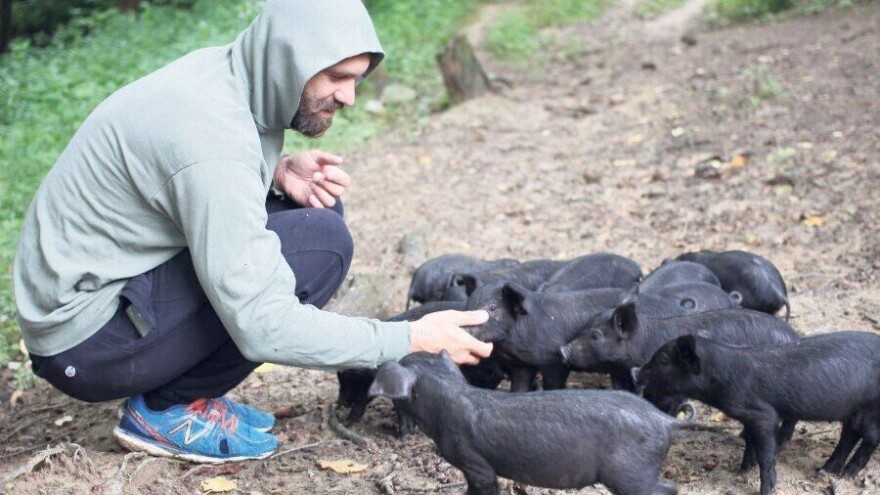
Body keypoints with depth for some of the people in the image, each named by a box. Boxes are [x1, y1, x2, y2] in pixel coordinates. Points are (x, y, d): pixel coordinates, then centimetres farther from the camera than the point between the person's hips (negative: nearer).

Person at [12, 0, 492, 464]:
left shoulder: (222, 71, -1)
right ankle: (167, 410, -5)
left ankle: (171, 395, 7)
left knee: (317, 204, 3)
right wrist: (411, 339, -23)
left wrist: (278, 175, -6)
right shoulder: (211, 131, -27)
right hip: (84, 342, -9)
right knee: (319, 243, -20)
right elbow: (264, 328, -29)